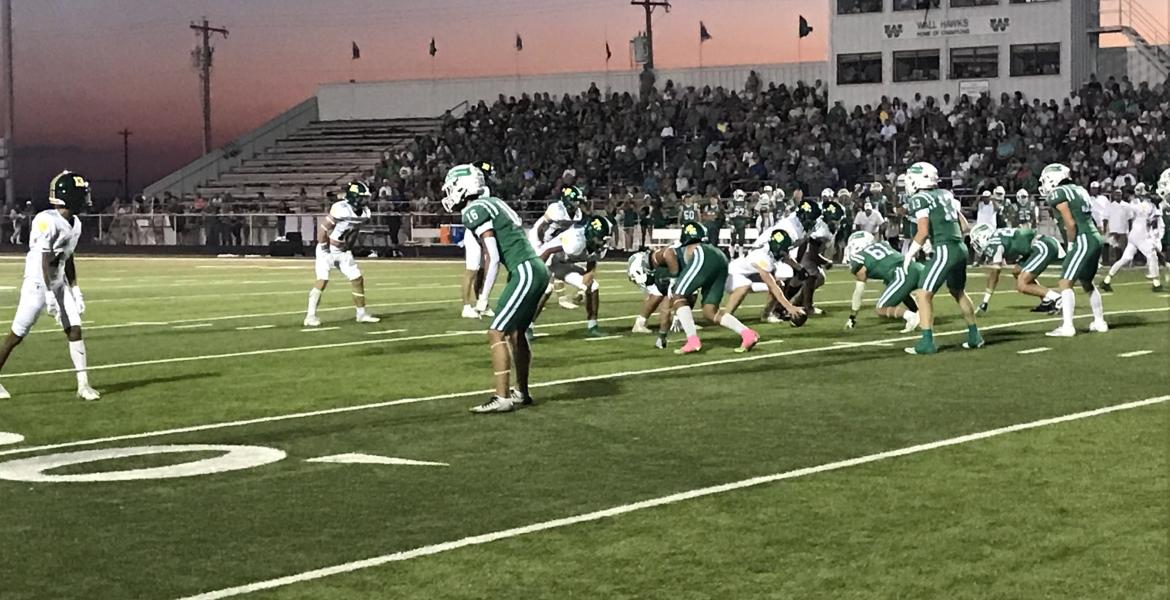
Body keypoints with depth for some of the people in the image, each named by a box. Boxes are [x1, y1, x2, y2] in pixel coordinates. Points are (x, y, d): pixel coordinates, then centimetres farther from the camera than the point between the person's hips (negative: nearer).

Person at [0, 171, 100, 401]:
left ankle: (83, 385, 1)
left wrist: (74, 288, 16)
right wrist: (49, 293, -23)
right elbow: (45, 261, -21)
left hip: (59, 283, 8)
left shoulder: (75, 224, 8)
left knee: (75, 330, -1)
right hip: (38, 283, -8)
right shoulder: (48, 221, -19)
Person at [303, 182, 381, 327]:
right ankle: (310, 316, -13)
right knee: (322, 281, -16)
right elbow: (323, 229, -22)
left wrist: (349, 249, 11)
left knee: (358, 280, 6)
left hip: (343, 252, 7)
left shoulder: (364, 213, -4)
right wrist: (324, 250, -17)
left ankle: (361, 313, 19)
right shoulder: (341, 210, -27)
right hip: (327, 250, -7)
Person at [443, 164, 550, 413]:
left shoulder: (475, 211, -9)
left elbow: (493, 257, -15)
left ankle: (502, 398, -9)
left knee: (496, 334, -7)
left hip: (525, 273, -9)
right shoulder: (493, 204, 18)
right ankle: (521, 393, 29)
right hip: (536, 269, 9)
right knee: (515, 333, 19)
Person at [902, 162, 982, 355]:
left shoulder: (919, 199, -6)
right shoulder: (945, 194, 17)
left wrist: (910, 254, -5)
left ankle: (927, 342, -10)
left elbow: (923, 232, -15)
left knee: (924, 294, -4)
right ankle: (974, 337, 34)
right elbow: (964, 225, 18)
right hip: (961, 247, 8)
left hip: (945, 250, -8)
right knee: (958, 292, 26)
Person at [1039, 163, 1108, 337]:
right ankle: (1100, 322, 31)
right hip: (1095, 239, 9)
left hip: (1083, 242, -9)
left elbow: (1070, 224, -15)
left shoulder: (1057, 194, -8)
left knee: (1065, 283, -8)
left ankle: (1067, 327, -15)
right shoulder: (1078, 190, 18)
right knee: (1087, 282, 23)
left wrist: (1070, 246, -5)